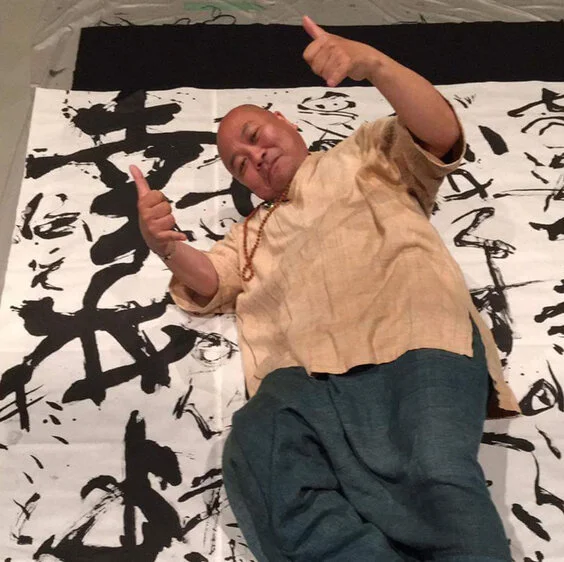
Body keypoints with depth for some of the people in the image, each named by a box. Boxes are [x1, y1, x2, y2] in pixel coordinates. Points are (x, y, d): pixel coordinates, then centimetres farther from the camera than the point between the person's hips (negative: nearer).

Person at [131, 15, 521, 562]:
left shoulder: (365, 154, 29)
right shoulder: (253, 230, 37)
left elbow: (439, 133, 10)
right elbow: (207, 284, 18)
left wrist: (371, 62, -8)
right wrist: (168, 246, -5)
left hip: (412, 339, -2)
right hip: (302, 374, 3)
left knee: (437, 477, -32)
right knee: (254, 456, -31)